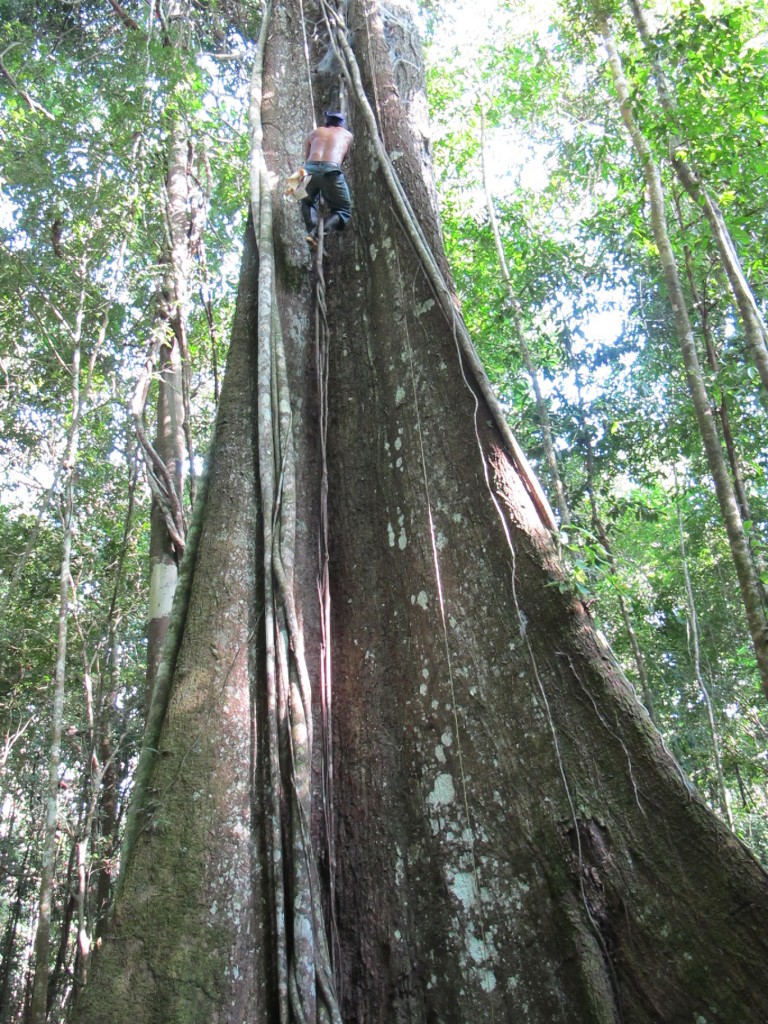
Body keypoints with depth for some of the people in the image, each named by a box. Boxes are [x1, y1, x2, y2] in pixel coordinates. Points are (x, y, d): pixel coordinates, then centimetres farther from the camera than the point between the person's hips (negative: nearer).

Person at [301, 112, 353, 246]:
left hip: (310, 169, 3)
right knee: (344, 210, 12)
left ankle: (312, 230, 4)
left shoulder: (316, 132, 29)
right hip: (330, 171, -3)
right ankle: (316, 233, -13)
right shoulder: (347, 134, 26)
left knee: (307, 202, 31)